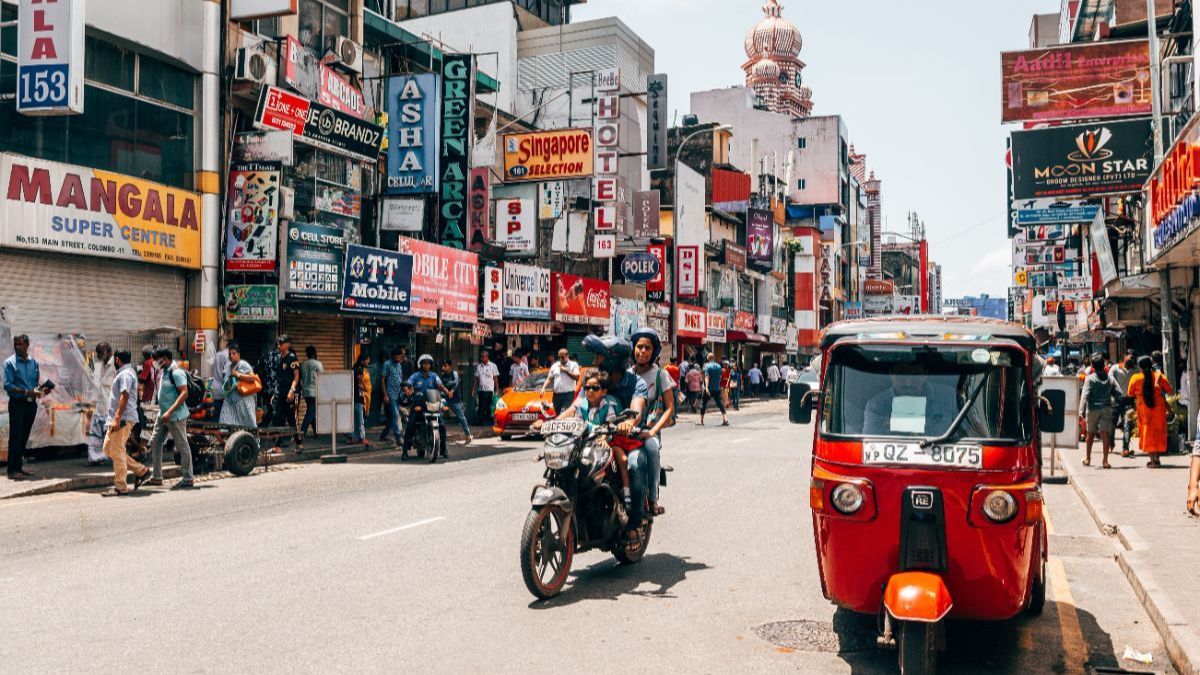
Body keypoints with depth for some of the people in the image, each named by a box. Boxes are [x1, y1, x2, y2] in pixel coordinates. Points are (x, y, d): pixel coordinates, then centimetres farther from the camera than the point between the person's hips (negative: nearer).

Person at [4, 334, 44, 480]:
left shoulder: (34, 363, 11)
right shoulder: (10, 363, -4)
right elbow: (7, 386, -11)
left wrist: (41, 390, -5)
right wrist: (26, 392, -22)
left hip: (31, 403, 5)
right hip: (17, 403, -5)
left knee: (24, 437, 10)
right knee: (15, 437, -6)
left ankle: (19, 467, 18)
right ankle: (12, 470, -4)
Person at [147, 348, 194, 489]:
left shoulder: (176, 372, -16)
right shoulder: (164, 372, 14)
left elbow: (184, 393, -24)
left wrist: (170, 412, -28)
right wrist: (162, 413, 21)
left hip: (176, 416, -10)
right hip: (163, 415, 10)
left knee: (182, 446, -3)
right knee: (154, 442, 10)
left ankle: (188, 479, 4)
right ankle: (157, 477, 18)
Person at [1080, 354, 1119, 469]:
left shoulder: (1090, 378, -6)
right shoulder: (1110, 378, 4)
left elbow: (1085, 395, -14)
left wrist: (1082, 411, -17)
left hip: (1093, 408, -1)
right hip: (1107, 408, 1)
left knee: (1091, 433, 13)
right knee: (1105, 433, -1)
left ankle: (1087, 458, 25)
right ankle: (1105, 460, -8)